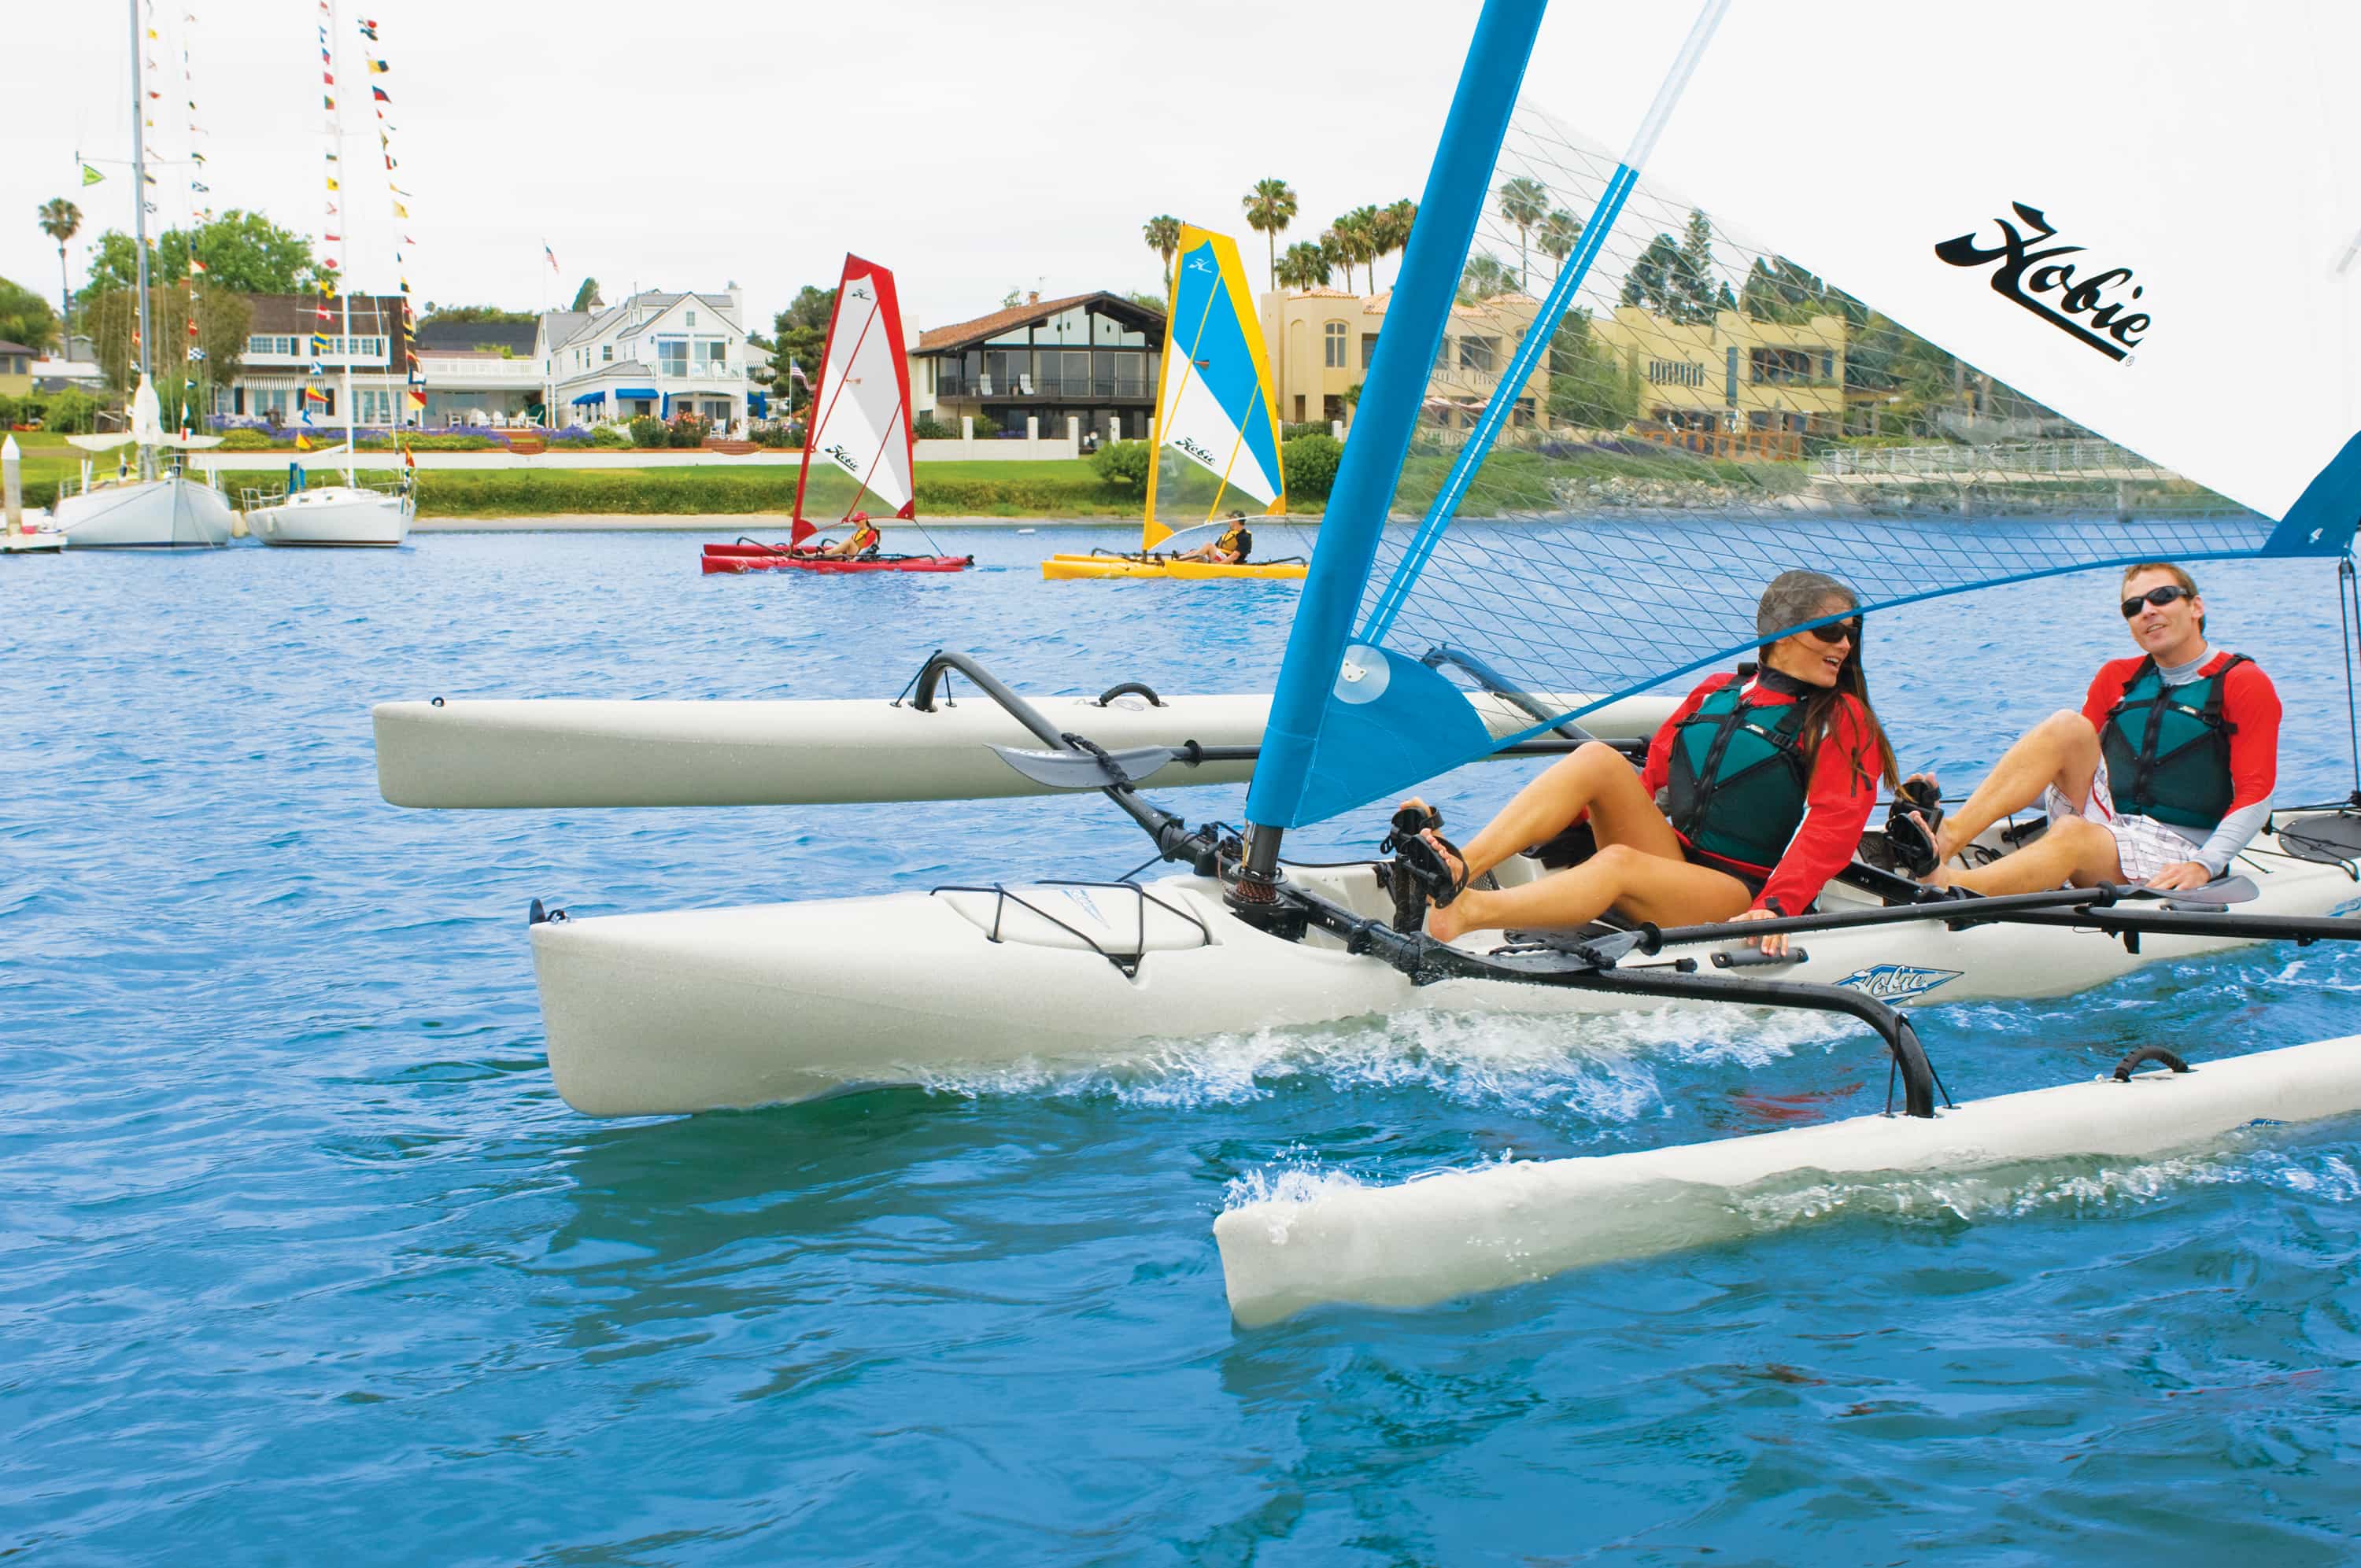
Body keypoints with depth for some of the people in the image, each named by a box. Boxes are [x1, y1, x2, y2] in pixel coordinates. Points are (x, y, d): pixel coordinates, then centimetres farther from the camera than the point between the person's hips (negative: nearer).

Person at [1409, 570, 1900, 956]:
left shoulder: (1843, 721, 2)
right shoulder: (1716, 692, 16)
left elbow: (1832, 827, -11)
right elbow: (1653, 783, 18)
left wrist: (1776, 907, -27)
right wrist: (1558, 820, 6)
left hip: (1739, 898, -5)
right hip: (1672, 857, 5)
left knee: (1618, 863, -34)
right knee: (1598, 759, -18)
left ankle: (1461, 913, -58)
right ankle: (1459, 869, -39)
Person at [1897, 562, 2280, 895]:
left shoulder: (2245, 683, 3)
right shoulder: (2116, 677, 18)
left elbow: (2255, 797, -6)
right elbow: (2068, 776, 17)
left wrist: (2203, 866, -21)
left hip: (2175, 852, -5)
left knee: (2072, 834, -37)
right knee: (2066, 726, -20)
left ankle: (1940, 884, -61)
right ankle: (1945, 837, -39)